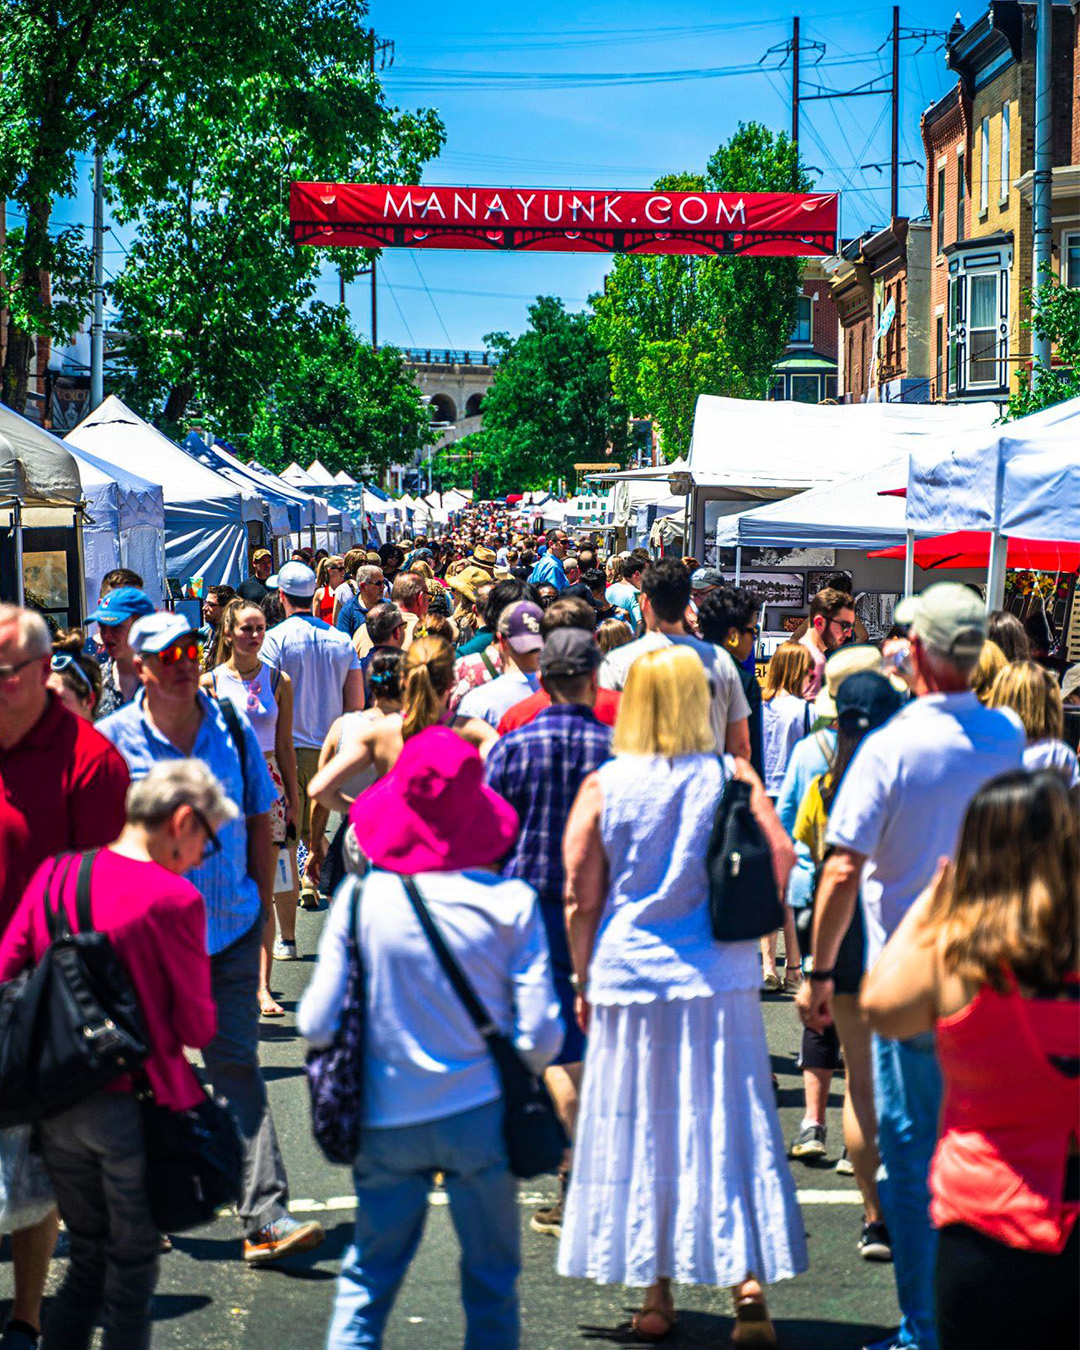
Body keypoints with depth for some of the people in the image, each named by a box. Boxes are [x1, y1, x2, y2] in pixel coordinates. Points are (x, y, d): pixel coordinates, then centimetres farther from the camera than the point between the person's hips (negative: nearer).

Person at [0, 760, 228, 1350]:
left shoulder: (53, 875, 1)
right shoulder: (173, 900, -15)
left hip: (56, 1104, 5)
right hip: (133, 1108, -5)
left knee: (87, 1263, 20)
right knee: (133, 1271, 10)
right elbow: (197, 1028, -9)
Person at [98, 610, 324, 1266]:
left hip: (231, 930, 1)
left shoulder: (233, 731, 4)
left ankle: (266, 1218, -6)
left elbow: (260, 820, 12)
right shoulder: (113, 740, -4)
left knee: (237, 1064, -2)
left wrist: (263, 905, 8)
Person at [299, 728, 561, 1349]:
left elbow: (317, 1024, -6)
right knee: (491, 1281, 13)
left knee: (368, 1278, 15)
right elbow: (540, 1038, -11)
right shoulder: (511, 903, -11)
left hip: (387, 1120, 1)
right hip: (481, 1114, -1)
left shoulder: (360, 898, -9)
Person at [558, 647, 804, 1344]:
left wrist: (584, 979, 9)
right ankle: (747, 1280, -2)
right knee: (729, 1125, 5)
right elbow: (781, 857, -7)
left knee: (643, 1128, 9)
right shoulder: (731, 775, -2)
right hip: (719, 979, 0)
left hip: (630, 973, 0)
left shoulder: (604, 785, -2)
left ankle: (657, 1293, 15)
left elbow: (580, 894, -1)